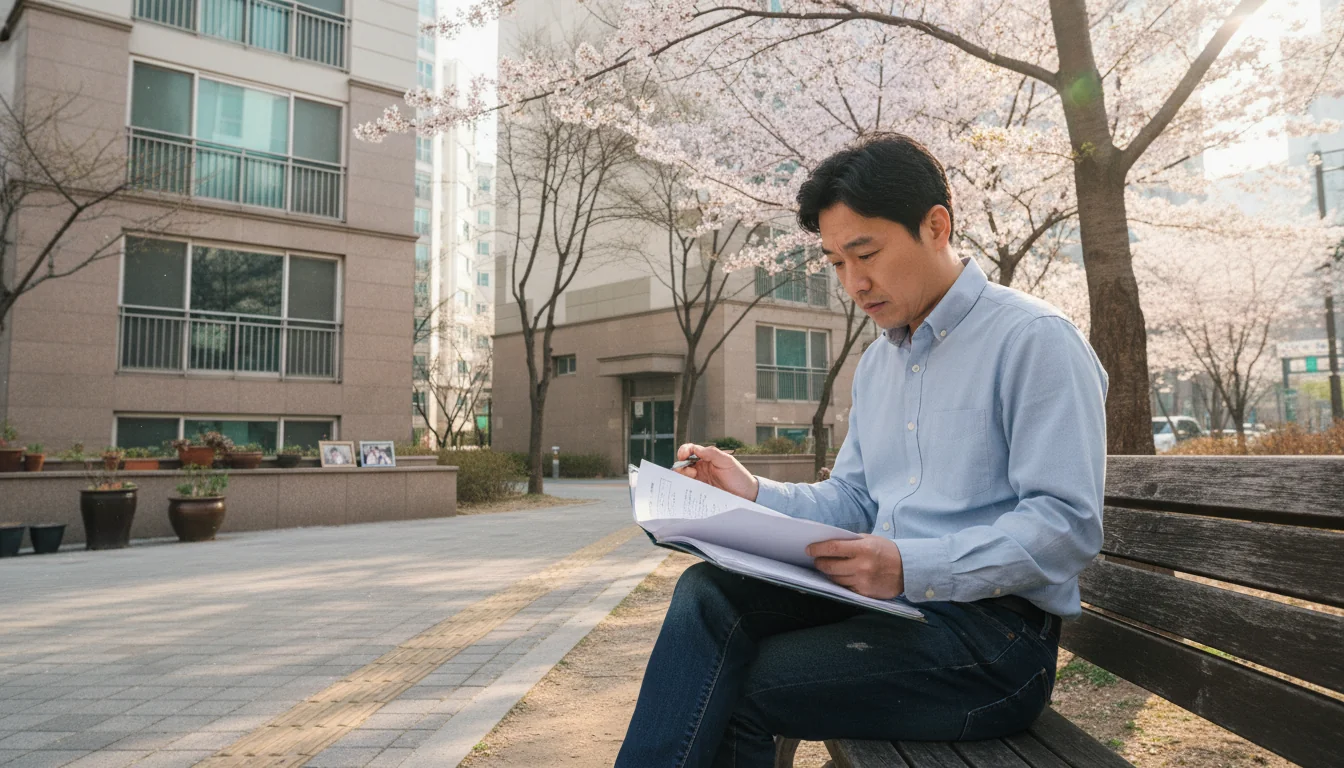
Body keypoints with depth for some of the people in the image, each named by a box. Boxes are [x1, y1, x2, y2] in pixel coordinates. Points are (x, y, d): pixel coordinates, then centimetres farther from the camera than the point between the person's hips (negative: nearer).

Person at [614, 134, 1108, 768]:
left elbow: (1068, 526, -17)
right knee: (708, 591, -17)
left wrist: (910, 567, -28)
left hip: (993, 628, -7)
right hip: (888, 598, 7)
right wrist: (754, 494, -3)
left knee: (729, 693, -20)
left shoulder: (1035, 339, -10)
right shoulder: (876, 362, 17)